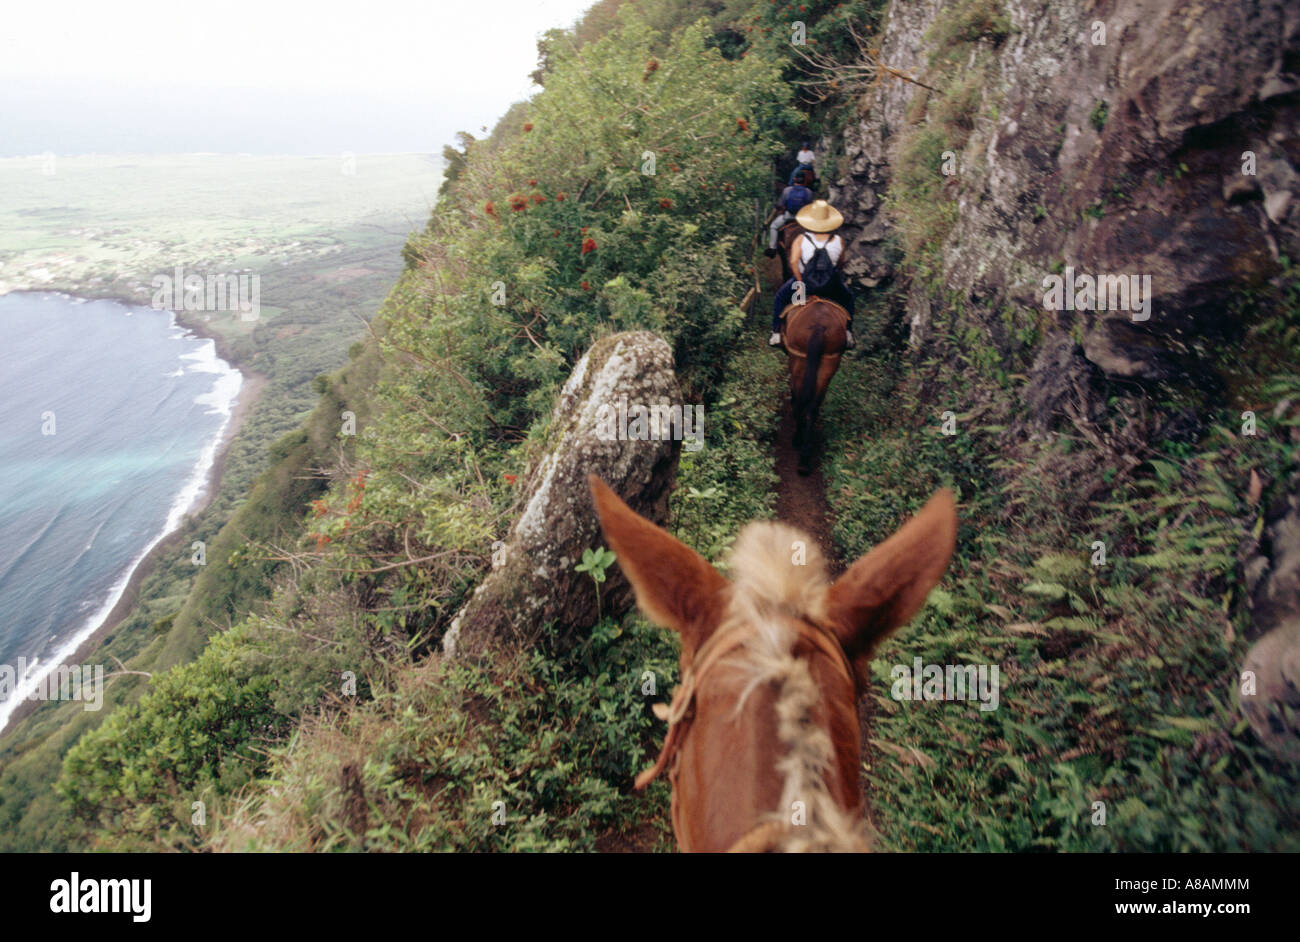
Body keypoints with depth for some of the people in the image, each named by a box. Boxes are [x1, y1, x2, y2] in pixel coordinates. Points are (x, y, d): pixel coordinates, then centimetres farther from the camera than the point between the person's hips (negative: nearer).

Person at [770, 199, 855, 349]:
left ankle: (776, 333, 25)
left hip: (804, 282, -1)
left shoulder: (801, 239, -10)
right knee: (848, 297, 33)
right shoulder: (838, 241, -5)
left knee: (780, 296, 28)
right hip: (831, 287, 1)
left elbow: (793, 262, -20)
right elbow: (841, 264, 5)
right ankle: (848, 332, 30)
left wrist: (800, 282, -10)